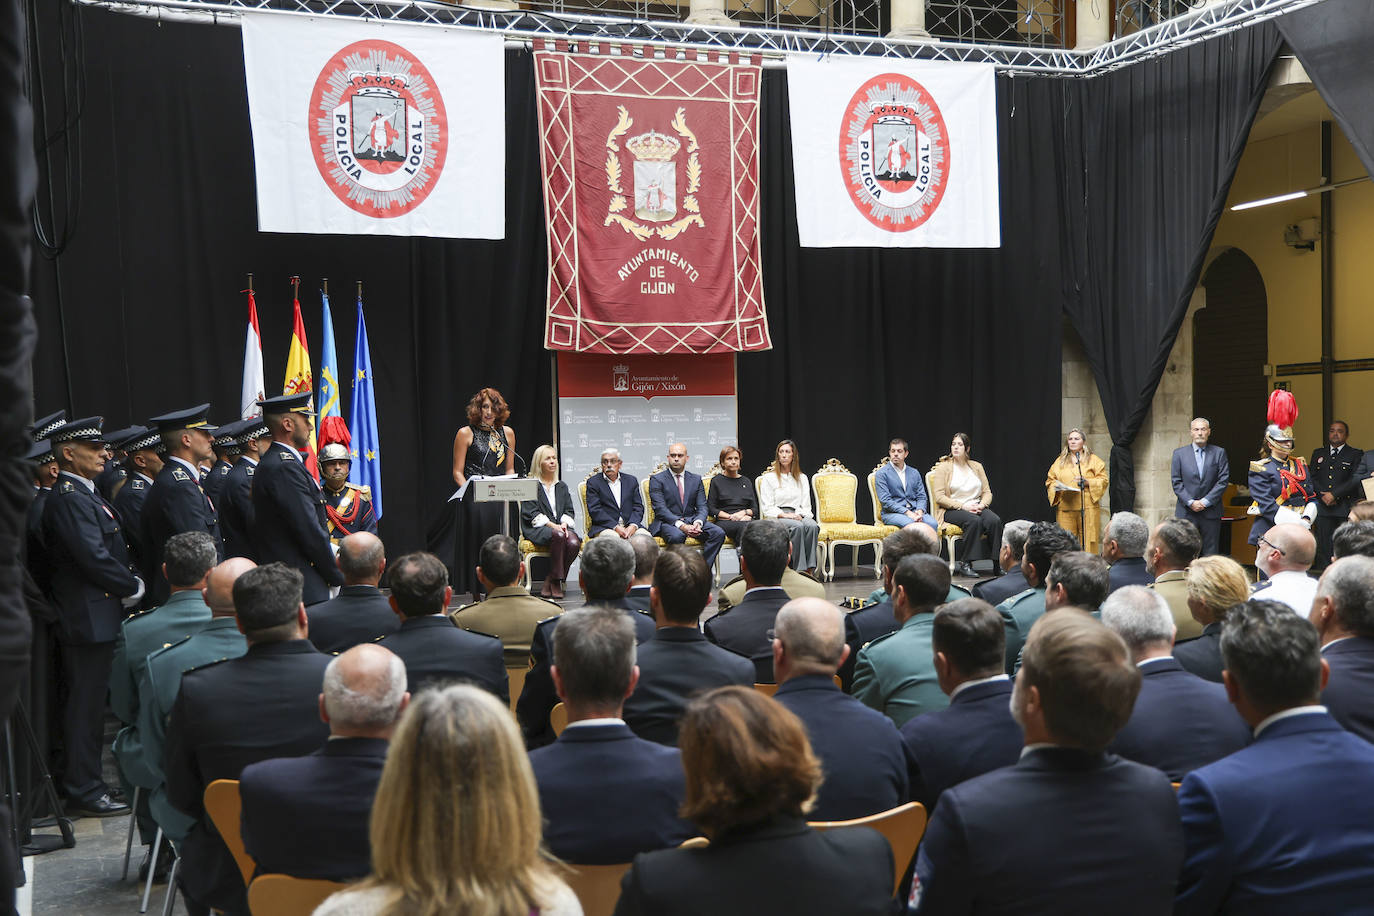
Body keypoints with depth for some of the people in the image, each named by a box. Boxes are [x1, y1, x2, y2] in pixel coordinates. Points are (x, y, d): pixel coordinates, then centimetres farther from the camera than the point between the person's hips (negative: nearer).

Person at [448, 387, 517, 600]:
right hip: (474, 499, -3)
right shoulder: (466, 433, 2)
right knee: (475, 544, -4)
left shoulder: (507, 433, 13)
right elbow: (457, 473, 0)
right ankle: (477, 597, 2)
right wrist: (471, 492, -15)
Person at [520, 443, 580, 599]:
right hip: (537, 529, -4)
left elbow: (569, 511, 16)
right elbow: (531, 513, -2)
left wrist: (564, 523, -8)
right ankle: (556, 581, -27)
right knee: (558, 535, -37)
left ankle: (549, 582, -18)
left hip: (560, 526, 4)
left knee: (574, 543, -30)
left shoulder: (562, 486, 25)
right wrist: (552, 525, -15)